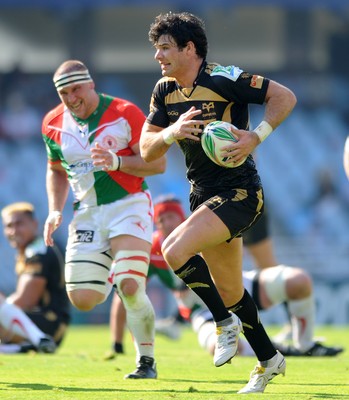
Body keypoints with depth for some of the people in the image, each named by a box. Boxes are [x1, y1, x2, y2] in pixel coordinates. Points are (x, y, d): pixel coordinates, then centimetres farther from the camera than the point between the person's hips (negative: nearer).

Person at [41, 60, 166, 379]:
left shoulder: (124, 113, -11)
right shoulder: (54, 124, 4)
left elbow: (157, 163, -12)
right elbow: (56, 172, 19)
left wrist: (117, 162, -27)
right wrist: (55, 211, 4)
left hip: (128, 205, -5)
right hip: (87, 213, 5)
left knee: (130, 289, -20)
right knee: (82, 299, -4)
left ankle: (147, 362, -1)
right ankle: (114, 275, 31)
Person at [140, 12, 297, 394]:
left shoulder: (223, 79, -16)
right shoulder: (164, 91, 4)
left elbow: (285, 97, -13)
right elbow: (147, 150, 2)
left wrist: (255, 137, -23)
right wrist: (173, 131, -17)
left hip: (239, 193, -8)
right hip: (204, 196, 8)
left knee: (174, 251, -26)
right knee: (230, 292, 14)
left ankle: (226, 322, -7)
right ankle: (268, 360, 32)